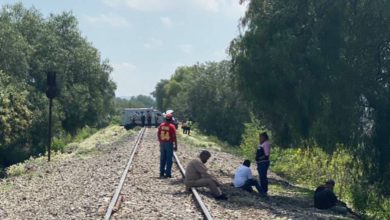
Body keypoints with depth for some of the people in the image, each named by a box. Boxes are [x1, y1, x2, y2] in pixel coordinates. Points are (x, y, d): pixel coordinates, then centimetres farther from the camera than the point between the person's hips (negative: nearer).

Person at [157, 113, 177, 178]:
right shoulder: (172, 126, -10)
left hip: (162, 143, 4)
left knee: (162, 158, 11)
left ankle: (162, 173, 14)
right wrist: (176, 146, -6)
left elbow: (158, 134, 8)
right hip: (169, 143, -4)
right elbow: (174, 137, -12)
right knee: (169, 159, 2)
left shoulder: (161, 125, 3)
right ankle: (168, 173, 2)